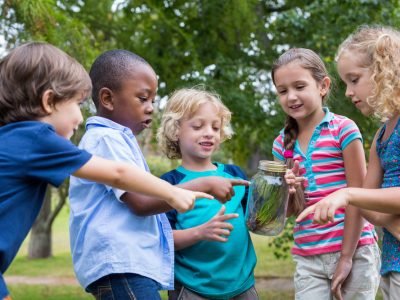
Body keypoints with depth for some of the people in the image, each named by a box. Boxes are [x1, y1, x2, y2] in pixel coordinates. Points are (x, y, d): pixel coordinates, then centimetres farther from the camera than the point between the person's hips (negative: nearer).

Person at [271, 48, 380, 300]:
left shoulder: (343, 129, -7)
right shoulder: (282, 143, 7)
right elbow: (290, 210, 10)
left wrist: (347, 257, -11)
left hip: (353, 251, -4)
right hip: (307, 257, 4)